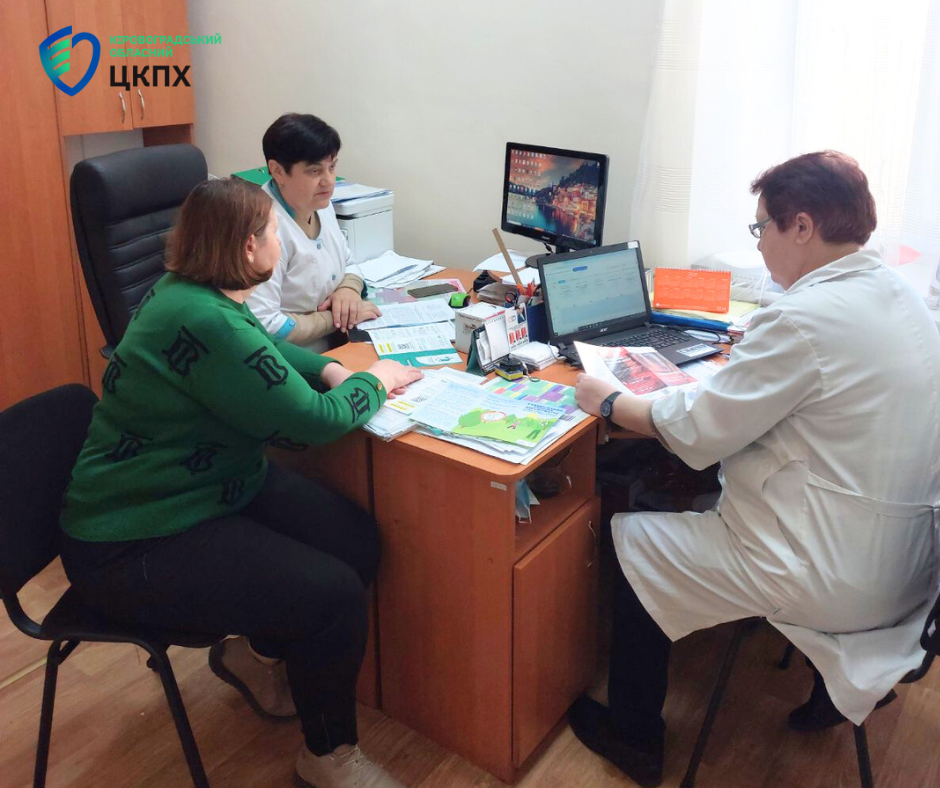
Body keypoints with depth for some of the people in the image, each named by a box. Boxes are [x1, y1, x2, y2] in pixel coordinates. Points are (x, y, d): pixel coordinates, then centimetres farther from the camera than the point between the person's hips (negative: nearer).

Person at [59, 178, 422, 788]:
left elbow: (266, 348, 22)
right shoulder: (204, 322, -28)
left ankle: (256, 654, 24)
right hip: (134, 548, -10)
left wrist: (333, 370, 4)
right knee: (335, 598, -18)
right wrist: (374, 382, -4)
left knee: (358, 543, 0)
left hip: (217, 484, 10)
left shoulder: (193, 292, 3)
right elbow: (312, 421, -23)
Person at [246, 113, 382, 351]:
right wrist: (335, 318, -16)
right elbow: (261, 327, -26)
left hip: (336, 350, 8)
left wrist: (349, 289, -2)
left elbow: (347, 264, 21)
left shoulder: (321, 205, 5)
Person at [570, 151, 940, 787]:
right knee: (704, 502, 28)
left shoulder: (805, 318, -24)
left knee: (631, 541, 6)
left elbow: (697, 430, -17)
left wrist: (608, 401, -4)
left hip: (837, 584, -9)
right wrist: (751, 359, 16)